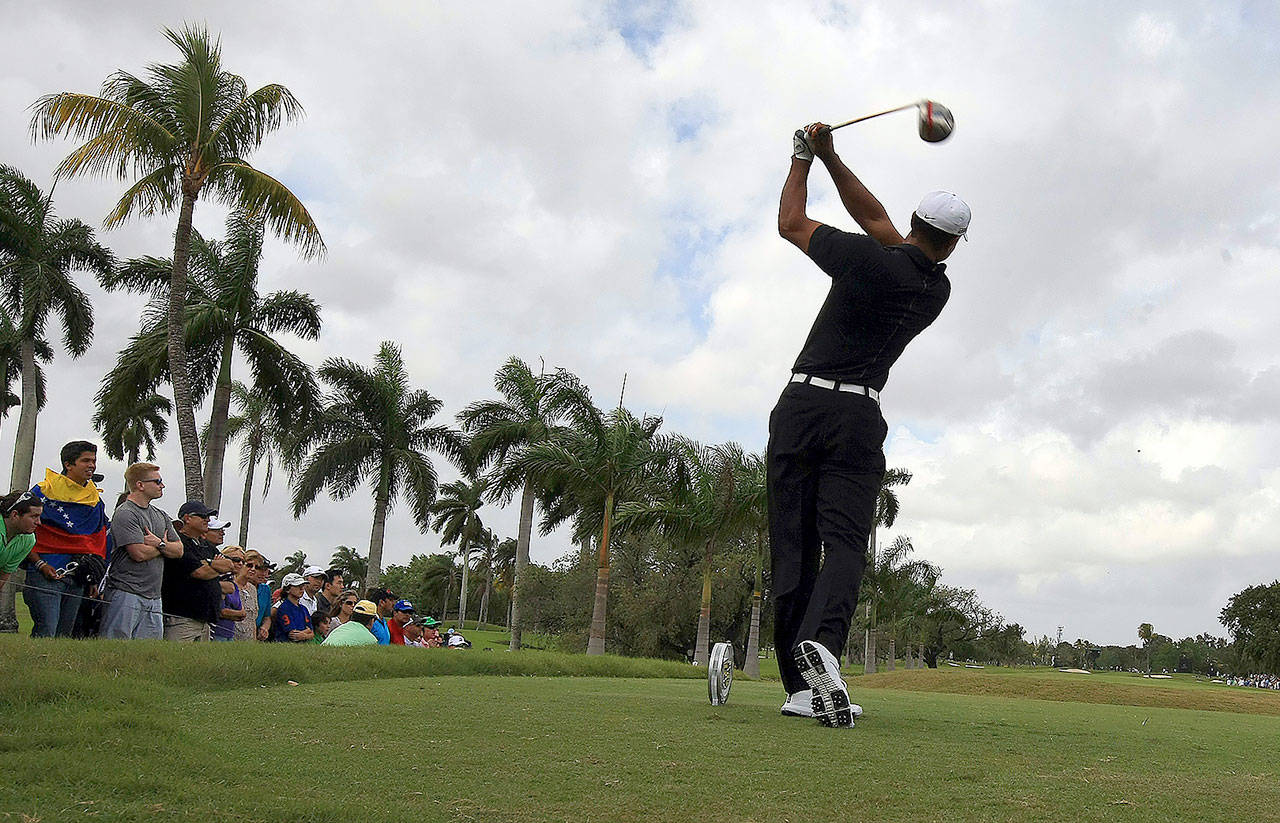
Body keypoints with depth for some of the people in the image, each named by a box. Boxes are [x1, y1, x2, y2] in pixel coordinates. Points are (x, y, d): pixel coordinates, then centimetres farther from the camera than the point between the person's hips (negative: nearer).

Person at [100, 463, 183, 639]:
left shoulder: (161, 515, 18)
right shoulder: (125, 513, -8)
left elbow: (179, 550, 14)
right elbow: (139, 553, -17)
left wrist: (159, 544, -7)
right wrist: (165, 545, 1)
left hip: (153, 597, 8)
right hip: (126, 593, -8)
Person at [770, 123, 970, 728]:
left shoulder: (868, 259, -4)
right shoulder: (937, 290, 9)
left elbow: (791, 223, 10)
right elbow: (875, 217, 17)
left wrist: (805, 157, 22)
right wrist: (829, 157, 15)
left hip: (800, 405, -1)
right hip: (857, 417, 1)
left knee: (793, 546, 0)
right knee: (844, 542, -7)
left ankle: (800, 687, -2)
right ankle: (822, 642, -36)